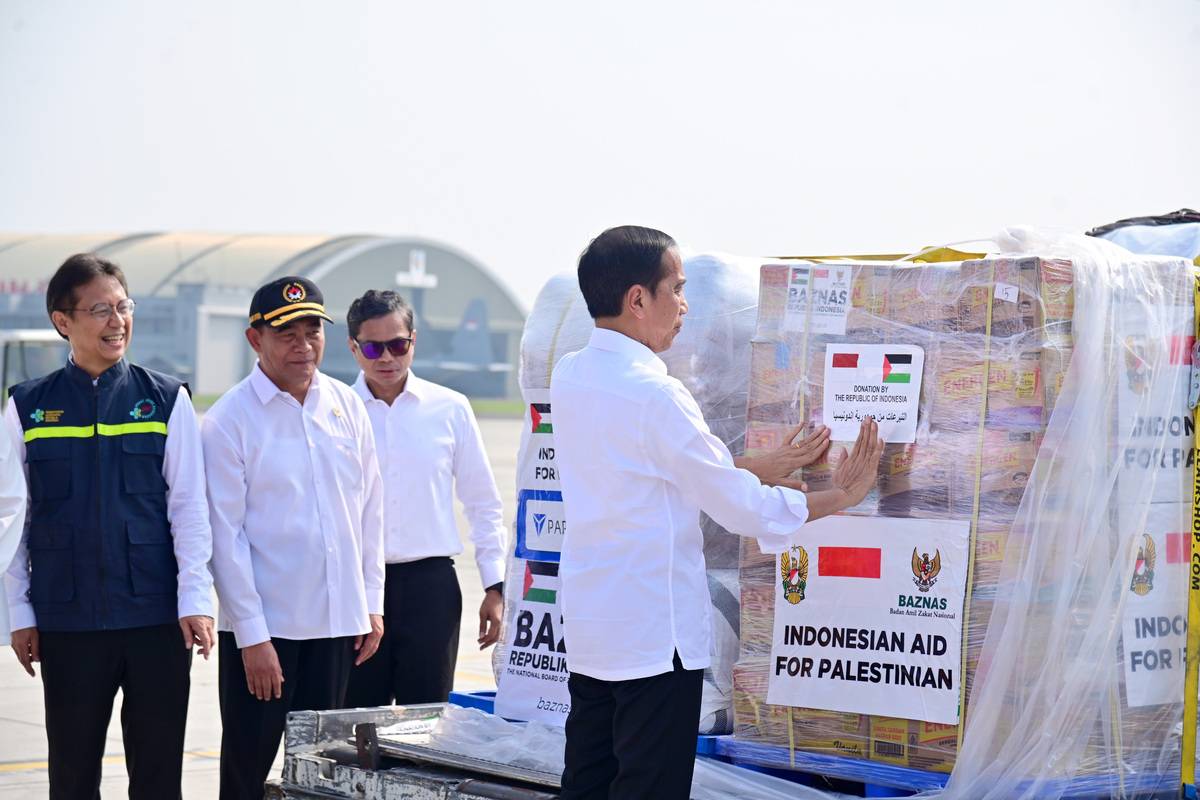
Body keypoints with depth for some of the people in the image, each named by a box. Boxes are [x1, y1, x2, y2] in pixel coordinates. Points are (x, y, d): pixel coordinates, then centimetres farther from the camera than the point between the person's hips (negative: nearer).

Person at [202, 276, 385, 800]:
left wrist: (371, 604, 9)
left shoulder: (347, 406, 7)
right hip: (262, 627, -4)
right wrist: (253, 636, -12)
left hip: (338, 621, 4)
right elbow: (226, 534, -10)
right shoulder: (228, 420, -8)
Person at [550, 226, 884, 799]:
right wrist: (836, 498, -2)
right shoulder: (655, 396, -19)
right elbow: (736, 505, -15)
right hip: (653, 633, -8)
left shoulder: (569, 376, 6)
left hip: (587, 619, 8)